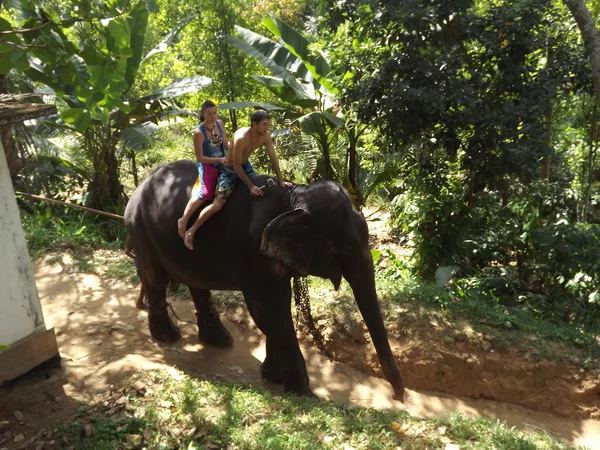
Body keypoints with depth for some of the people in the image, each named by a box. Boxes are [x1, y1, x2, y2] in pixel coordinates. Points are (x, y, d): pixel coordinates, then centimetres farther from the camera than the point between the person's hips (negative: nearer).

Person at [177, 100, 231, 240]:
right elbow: (199, 157, -16)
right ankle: (183, 220, -14)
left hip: (224, 163, 7)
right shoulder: (199, 132, -17)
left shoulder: (220, 124, 1)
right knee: (206, 192, -25)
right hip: (207, 165, -7)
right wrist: (219, 160, -26)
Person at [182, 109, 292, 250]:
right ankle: (191, 232, -1)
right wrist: (250, 186, -26)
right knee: (218, 205, -11)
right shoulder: (241, 138, -35)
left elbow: (273, 158, -6)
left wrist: (280, 180, -9)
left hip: (246, 165, 7)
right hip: (230, 168, -7)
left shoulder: (265, 135, -15)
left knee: (261, 194, 12)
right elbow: (236, 166, -28)